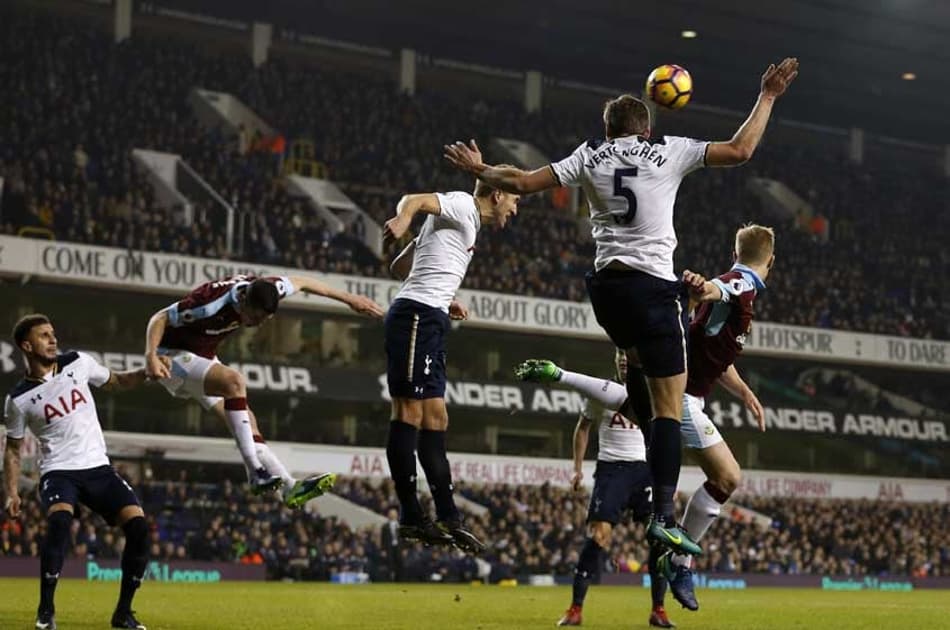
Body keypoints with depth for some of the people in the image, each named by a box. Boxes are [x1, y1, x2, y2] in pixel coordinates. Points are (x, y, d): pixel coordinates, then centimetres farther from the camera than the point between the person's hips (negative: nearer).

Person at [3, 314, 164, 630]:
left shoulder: (78, 363, 2)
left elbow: (117, 381, 18)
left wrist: (147, 372, 0)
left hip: (98, 467, 3)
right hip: (59, 471, -3)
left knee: (138, 527, -14)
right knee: (59, 521, -34)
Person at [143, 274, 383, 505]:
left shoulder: (262, 291, -15)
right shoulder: (213, 303, -34)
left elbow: (300, 282, 5)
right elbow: (160, 319, -25)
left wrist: (349, 298, 12)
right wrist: (151, 356, -41)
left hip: (203, 357, 8)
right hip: (172, 354, -8)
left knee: (246, 421, -3)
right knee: (234, 381, -32)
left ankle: (290, 488, -5)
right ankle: (255, 471, -30)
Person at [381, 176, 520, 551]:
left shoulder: (464, 221, 27)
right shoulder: (462, 205, -1)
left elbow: (400, 266, 30)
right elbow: (415, 200, -21)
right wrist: (402, 220, -43)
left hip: (428, 322, 11)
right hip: (417, 314, -11)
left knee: (434, 417, 9)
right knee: (410, 409, -10)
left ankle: (448, 519, 12)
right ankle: (411, 518, -11)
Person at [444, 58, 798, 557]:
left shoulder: (589, 156, 10)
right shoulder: (669, 151, 3)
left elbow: (522, 183, 9)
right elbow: (739, 151, 0)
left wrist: (478, 170, 26)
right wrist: (768, 97, 12)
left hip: (605, 285, 5)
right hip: (653, 285, -5)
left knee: (638, 358, 33)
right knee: (669, 404, -5)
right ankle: (663, 516, -13)